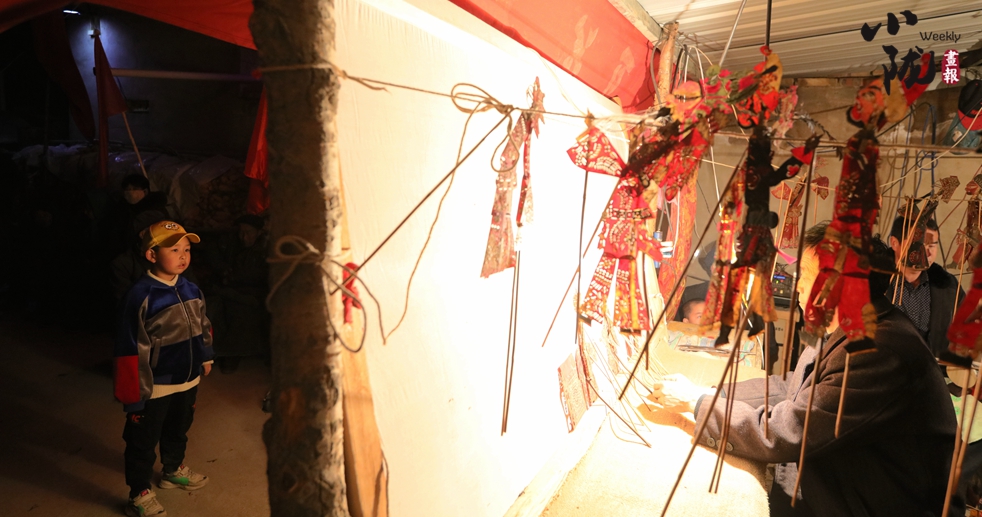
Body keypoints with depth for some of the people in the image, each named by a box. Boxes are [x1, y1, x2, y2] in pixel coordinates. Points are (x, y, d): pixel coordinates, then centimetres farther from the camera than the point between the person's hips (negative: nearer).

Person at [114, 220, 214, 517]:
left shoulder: (190, 290, -2)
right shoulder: (141, 296, -23)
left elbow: (203, 327, 13)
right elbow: (129, 350, -21)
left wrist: (205, 357, 14)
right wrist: (133, 394, -18)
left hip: (188, 381, 7)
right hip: (154, 387, -7)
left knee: (179, 430, 27)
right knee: (144, 441, 12)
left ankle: (174, 471, 50)